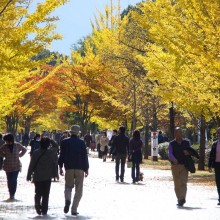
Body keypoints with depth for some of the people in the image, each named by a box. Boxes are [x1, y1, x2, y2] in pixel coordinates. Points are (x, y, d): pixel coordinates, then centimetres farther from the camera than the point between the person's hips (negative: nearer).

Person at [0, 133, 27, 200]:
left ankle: (12, 194, -1)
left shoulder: (17, 145, -6)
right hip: (8, 166, 1)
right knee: (9, 181, 6)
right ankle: (11, 194, 17)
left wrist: (19, 155, 3)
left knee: (14, 180, -7)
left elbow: (24, 150, 11)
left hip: (16, 166, -1)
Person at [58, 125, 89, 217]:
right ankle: (74, 210, 0)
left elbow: (62, 155, 2)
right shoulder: (81, 143, -1)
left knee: (68, 186, 15)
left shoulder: (65, 142, 2)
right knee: (78, 190, 5)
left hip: (69, 168, 1)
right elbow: (85, 156, -1)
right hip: (80, 168, -1)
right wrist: (86, 169, 5)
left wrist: (60, 167, 9)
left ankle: (67, 200, -16)